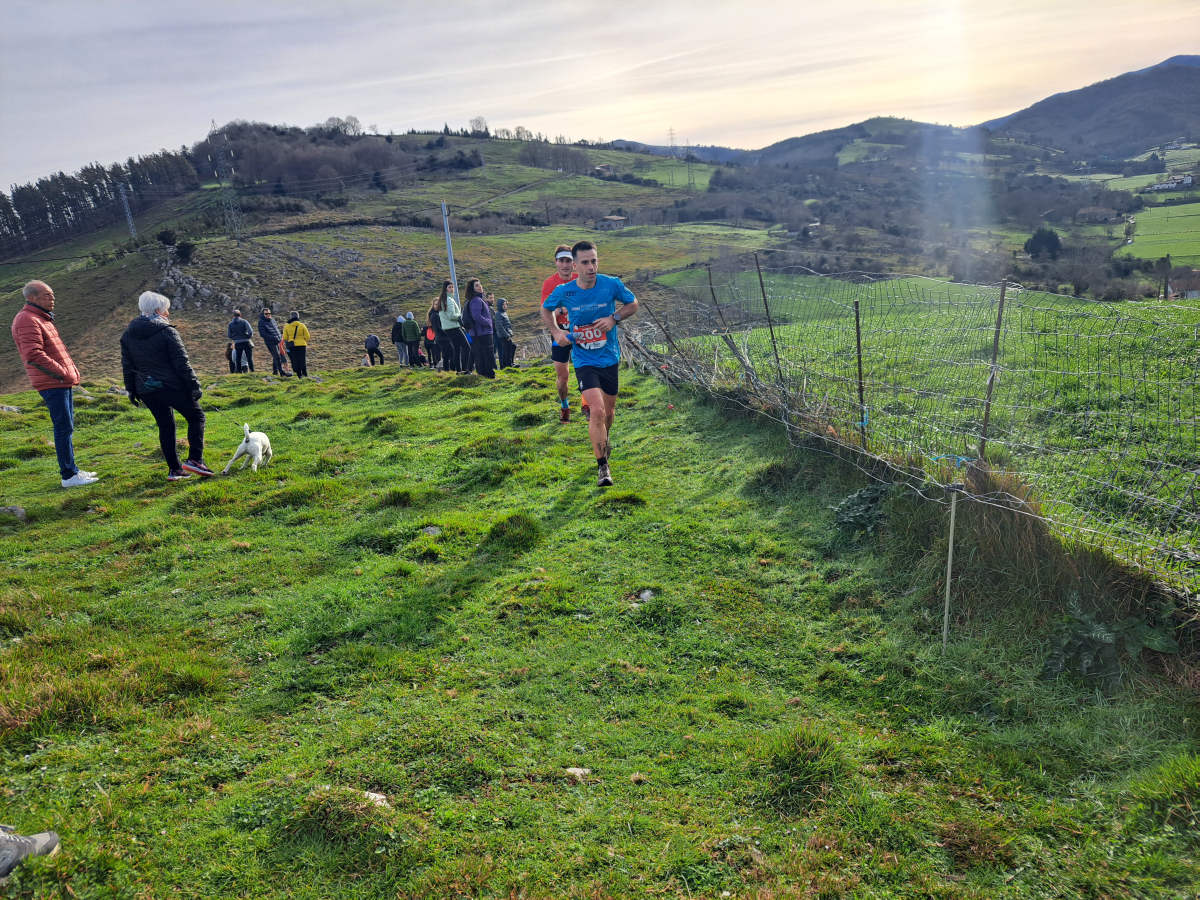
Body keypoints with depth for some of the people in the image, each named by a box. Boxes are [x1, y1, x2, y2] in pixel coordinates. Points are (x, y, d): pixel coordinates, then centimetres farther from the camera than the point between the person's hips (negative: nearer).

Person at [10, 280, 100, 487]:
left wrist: (71, 371, 12)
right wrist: (62, 373, -18)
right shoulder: (27, 321, -14)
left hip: (63, 382, 10)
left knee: (66, 427, 15)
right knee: (64, 428, -7)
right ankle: (69, 476, -2)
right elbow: (34, 355, -23)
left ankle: (72, 470, 23)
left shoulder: (41, 318, 18)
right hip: (52, 384, -10)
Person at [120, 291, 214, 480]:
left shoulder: (128, 335, 9)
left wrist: (131, 390, 19)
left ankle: (174, 469, 14)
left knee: (165, 426, 15)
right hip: (171, 387, -6)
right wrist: (194, 386, -8)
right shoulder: (166, 331, -11)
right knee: (196, 416, 10)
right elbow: (182, 363, -13)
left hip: (146, 391, 6)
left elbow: (127, 367, 12)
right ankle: (194, 459, -3)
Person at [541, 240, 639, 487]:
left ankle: (603, 441, 51)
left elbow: (633, 303, 7)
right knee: (597, 410, -19)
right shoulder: (563, 292, -11)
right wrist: (556, 331, -5)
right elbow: (545, 308, 10)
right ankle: (602, 466, -6)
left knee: (608, 410, 17)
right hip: (584, 361, -2)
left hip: (610, 358, 3)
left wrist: (614, 318, -11)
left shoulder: (612, 285, -11)